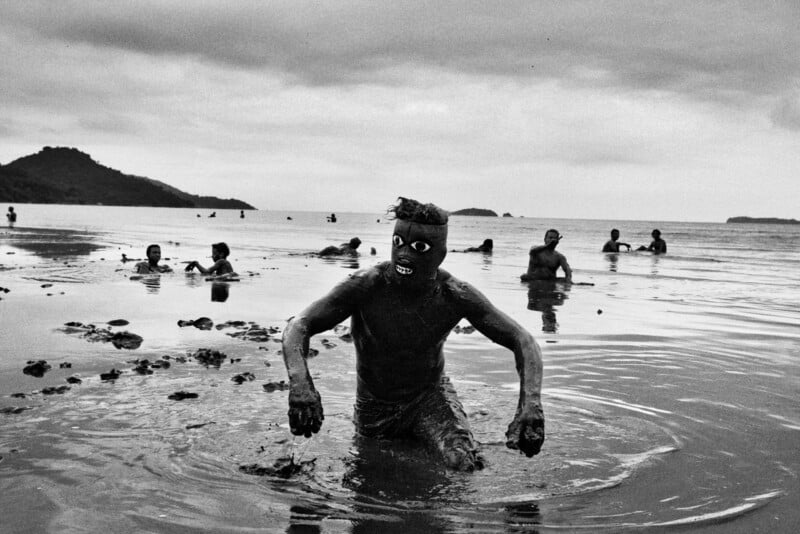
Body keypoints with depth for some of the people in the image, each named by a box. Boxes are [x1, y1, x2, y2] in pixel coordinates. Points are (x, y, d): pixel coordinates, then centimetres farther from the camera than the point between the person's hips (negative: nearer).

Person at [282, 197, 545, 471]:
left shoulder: (455, 295, -22)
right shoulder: (365, 286, -27)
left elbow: (522, 340, -21)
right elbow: (298, 326, -32)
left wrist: (531, 403, -40)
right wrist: (300, 382, -54)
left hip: (432, 395, 0)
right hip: (375, 408, 0)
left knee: (470, 467, -22)